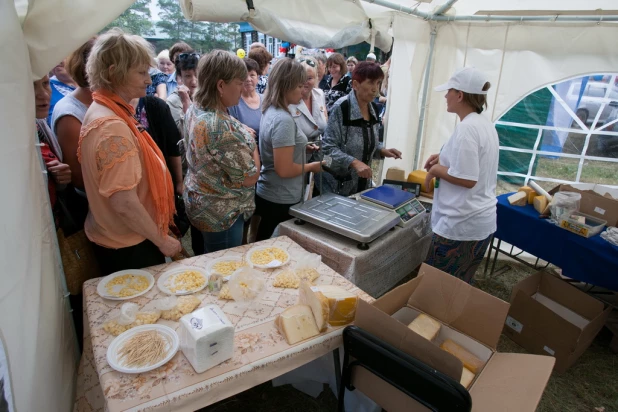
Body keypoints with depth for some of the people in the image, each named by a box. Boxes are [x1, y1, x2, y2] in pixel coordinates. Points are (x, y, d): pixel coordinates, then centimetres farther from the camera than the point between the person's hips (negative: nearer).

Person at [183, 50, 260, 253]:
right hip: (221, 214, -9)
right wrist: (252, 145, -7)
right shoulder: (221, 127, -30)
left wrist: (243, 137, 7)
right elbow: (250, 177, -23)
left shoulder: (195, 110, 0)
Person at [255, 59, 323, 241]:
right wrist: (312, 166, -10)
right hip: (281, 201, -9)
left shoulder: (269, 111, 6)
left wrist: (300, 147, 13)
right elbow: (284, 170, -24)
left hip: (267, 194, 9)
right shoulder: (283, 120, -23)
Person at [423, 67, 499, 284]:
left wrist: (437, 169, -9)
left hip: (461, 224, -10)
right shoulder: (486, 125, 10)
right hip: (482, 221, 10)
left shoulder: (466, 128, -20)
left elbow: (467, 179, -23)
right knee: (460, 286, 20)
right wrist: (444, 157, 12)